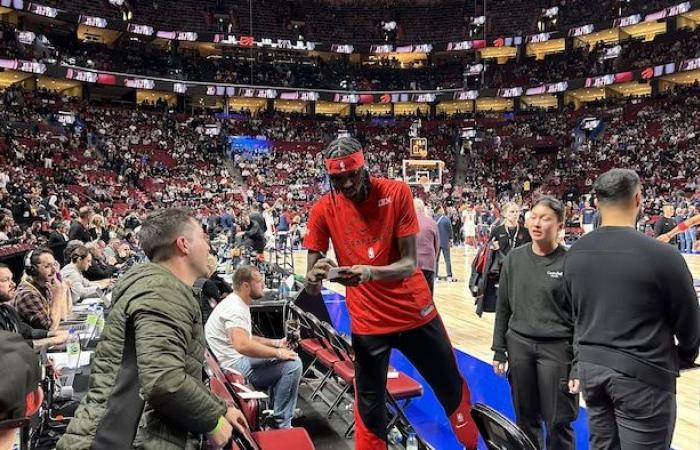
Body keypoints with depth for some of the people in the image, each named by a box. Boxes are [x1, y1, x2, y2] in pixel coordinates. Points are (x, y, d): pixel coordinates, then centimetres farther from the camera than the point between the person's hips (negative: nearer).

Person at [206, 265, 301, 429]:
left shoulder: (238, 304, 13)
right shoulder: (235, 308, -21)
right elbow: (242, 345, -36)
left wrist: (275, 343, 11)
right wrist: (277, 353, -25)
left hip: (237, 360, 11)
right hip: (234, 366, -11)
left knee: (287, 360, 19)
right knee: (292, 364, -16)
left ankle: (276, 412, 27)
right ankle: (282, 425, -6)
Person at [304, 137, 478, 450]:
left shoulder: (397, 192, -12)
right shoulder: (323, 211, -9)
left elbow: (409, 263, -15)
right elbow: (311, 287, -9)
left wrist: (371, 272, -35)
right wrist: (315, 276, -33)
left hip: (415, 312, 1)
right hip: (368, 322, 0)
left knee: (452, 390, 17)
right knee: (369, 407, 7)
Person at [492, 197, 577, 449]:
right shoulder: (514, 258, 2)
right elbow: (503, 306, 7)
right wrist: (499, 350, 5)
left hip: (557, 348, -3)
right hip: (519, 345, 3)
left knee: (558, 422, 8)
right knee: (526, 418, 15)